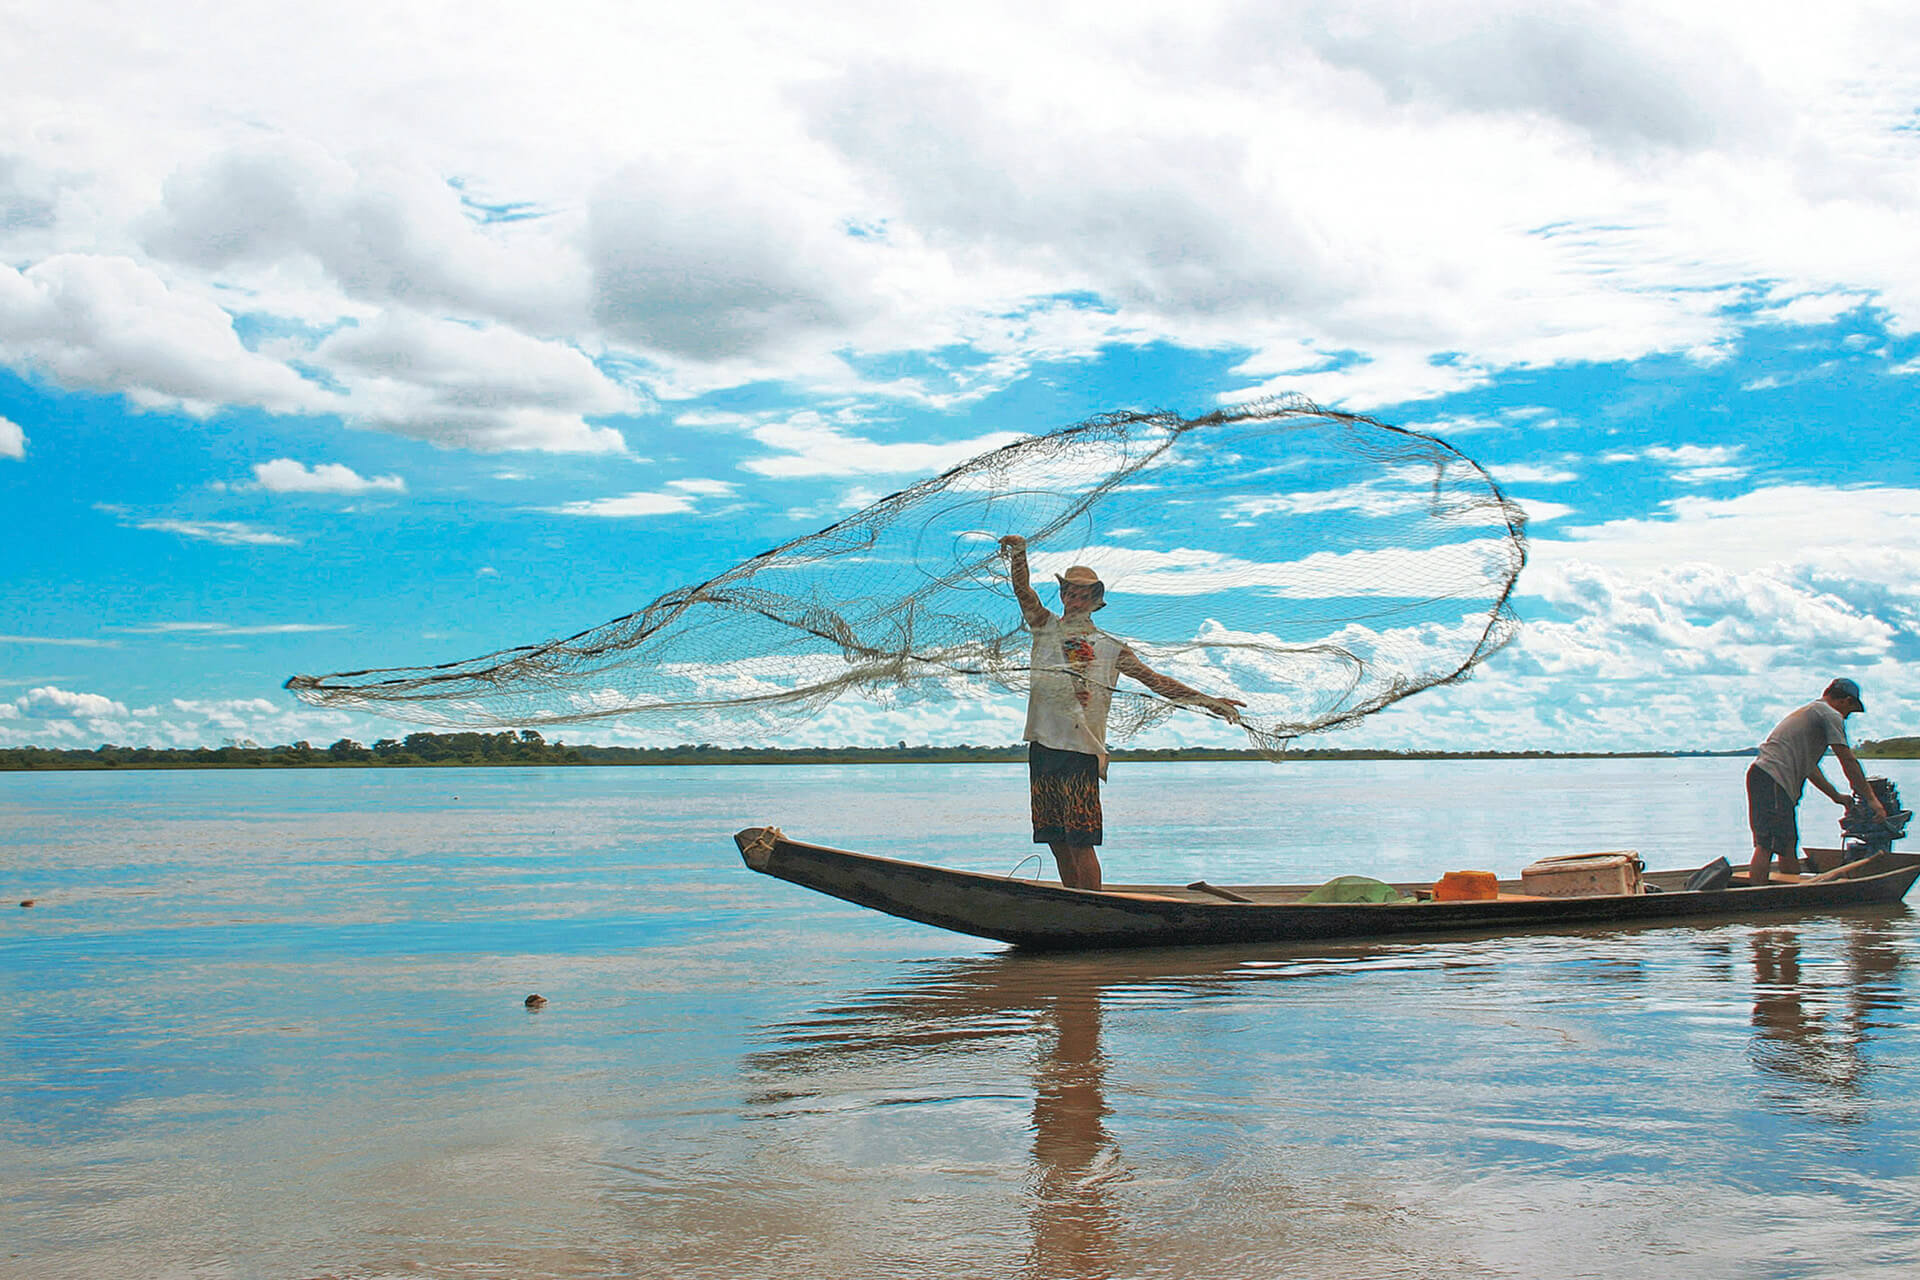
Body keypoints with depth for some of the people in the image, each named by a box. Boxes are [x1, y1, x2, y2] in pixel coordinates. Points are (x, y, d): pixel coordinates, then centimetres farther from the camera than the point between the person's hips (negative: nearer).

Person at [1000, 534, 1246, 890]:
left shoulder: (1109, 647, 9)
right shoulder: (1046, 627, 15)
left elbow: (1154, 679, 7)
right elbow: (1022, 589, 2)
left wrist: (1204, 700, 0)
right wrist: (1019, 551, -16)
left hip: (1081, 749, -3)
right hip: (1043, 743, 3)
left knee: (1080, 841, -10)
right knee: (1056, 840, 5)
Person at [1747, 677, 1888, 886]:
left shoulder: (1809, 711, 31)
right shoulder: (1831, 716, 0)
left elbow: (1808, 766, 34)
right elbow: (1849, 763, -2)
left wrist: (1836, 796, 33)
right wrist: (1871, 798, 4)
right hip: (1773, 779, -10)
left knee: (1788, 843, 14)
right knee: (1766, 843, -15)